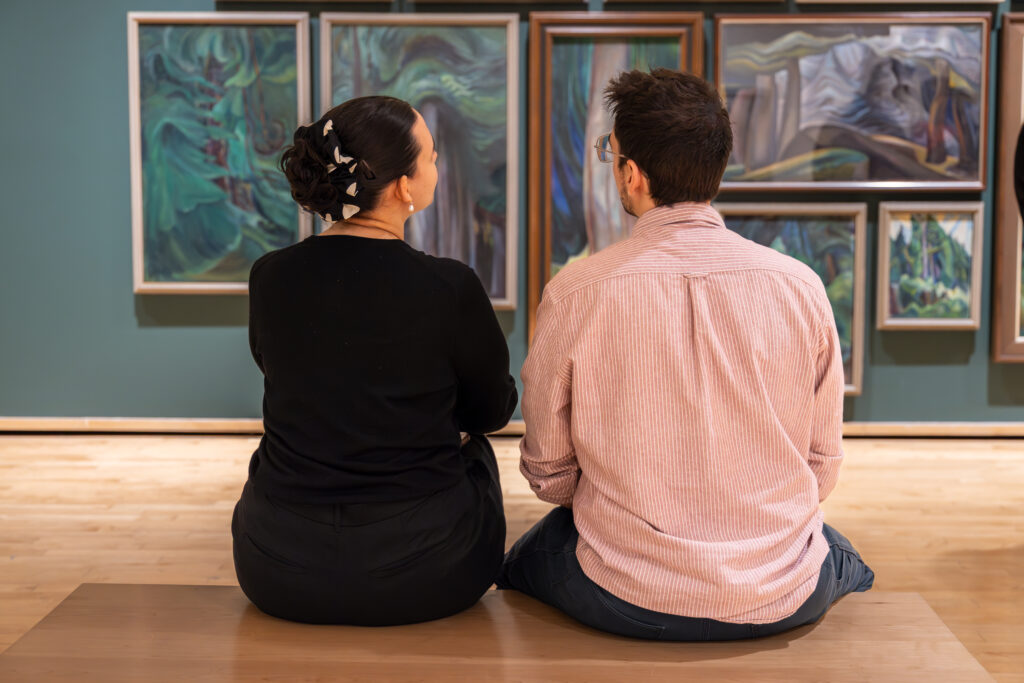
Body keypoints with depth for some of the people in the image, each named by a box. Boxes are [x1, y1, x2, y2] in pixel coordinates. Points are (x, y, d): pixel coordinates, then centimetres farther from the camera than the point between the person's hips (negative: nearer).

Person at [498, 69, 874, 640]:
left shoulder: (574, 293, -12)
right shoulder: (801, 286, -8)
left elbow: (549, 474, -1)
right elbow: (823, 467, 3)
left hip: (628, 603, -1)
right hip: (781, 600, 2)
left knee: (522, 564, 32)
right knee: (845, 561, 37)